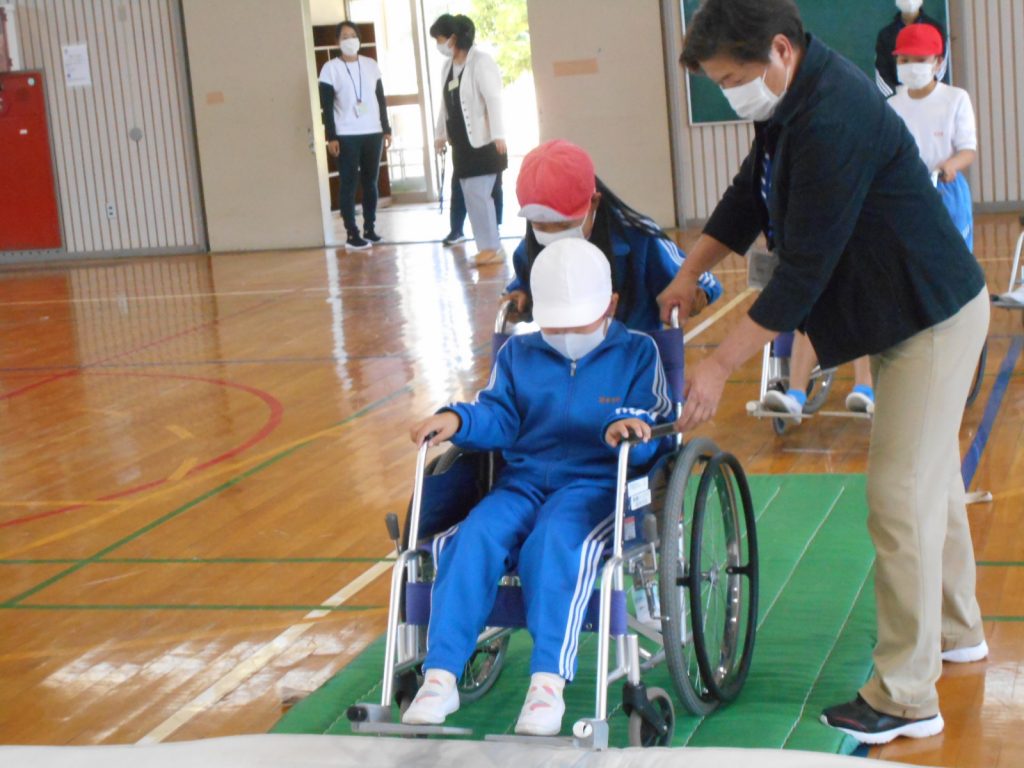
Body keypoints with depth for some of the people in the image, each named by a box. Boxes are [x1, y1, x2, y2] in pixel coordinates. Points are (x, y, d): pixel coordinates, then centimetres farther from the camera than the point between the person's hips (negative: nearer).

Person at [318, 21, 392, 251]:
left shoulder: (371, 65, 9)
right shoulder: (330, 68, -2)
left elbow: (381, 99, 12)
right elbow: (326, 106, -5)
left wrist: (386, 129, 8)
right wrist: (331, 137, -11)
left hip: (372, 133, 4)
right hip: (346, 135, -4)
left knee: (370, 182, 8)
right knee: (348, 184, -3)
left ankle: (370, 228, 16)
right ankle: (352, 234, -3)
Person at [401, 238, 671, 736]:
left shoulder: (636, 353, 10)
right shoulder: (518, 354, 21)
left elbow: (650, 433, 0)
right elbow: (499, 419, 10)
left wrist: (622, 429, -25)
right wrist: (457, 420, -12)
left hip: (596, 483, -3)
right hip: (523, 481, 4)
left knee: (555, 541, -36)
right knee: (475, 537, -27)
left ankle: (548, 681, -42)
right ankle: (440, 675, -31)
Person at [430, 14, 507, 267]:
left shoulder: (480, 61, -11)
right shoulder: (447, 66, 12)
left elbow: (493, 99, -18)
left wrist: (498, 135, -25)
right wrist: (441, 134, 22)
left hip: (482, 142, -8)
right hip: (462, 143, 8)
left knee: (479, 195, -10)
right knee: (471, 197, 7)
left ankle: (493, 248, -1)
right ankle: (487, 246, 14)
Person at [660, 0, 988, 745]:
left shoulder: (834, 122, -29)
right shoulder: (797, 99, 2)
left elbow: (805, 268, -28)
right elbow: (750, 193, 16)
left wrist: (720, 366, -23)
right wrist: (688, 276, 12)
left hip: (932, 318, -10)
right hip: (912, 311, 10)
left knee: (902, 498, -9)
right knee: (931, 476, 21)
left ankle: (907, 698, -2)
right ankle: (955, 631, 38)